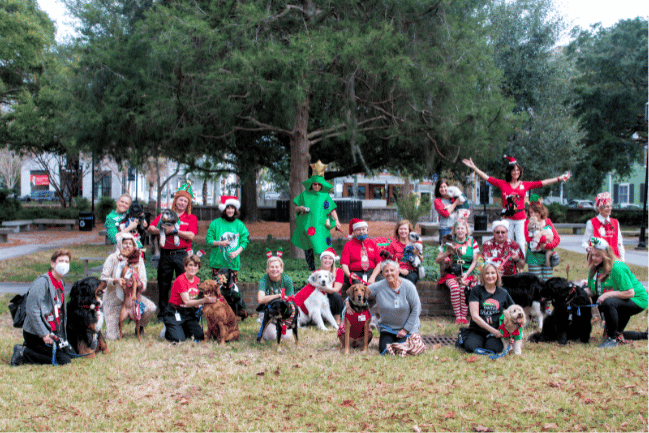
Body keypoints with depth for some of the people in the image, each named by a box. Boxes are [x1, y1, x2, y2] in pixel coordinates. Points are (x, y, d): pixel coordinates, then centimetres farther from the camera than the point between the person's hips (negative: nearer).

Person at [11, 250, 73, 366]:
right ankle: (23, 353, -8)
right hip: (35, 334, -9)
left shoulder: (60, 283, 13)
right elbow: (32, 312, -21)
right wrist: (44, 335, -21)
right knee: (64, 360, -12)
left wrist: (61, 334, 12)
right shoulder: (42, 282, -16)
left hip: (52, 332, 9)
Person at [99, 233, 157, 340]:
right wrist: (115, 280, -31)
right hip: (114, 299, -3)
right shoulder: (112, 258, -5)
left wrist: (140, 284, -28)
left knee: (151, 308, -27)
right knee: (113, 337, -11)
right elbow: (103, 279, -11)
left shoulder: (138, 259, 3)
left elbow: (143, 281, -4)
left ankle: (140, 328, 5)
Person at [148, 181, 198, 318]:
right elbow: (151, 228, 6)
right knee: (163, 284, 8)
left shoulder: (191, 218, 8)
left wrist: (174, 230, -12)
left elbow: (191, 235, -7)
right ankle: (162, 311, 18)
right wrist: (163, 230, -11)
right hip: (165, 254, 2)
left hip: (182, 254, -2)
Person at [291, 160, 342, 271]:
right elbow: (296, 208, 15)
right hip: (306, 225, 3)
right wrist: (301, 208, -7)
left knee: (321, 247, -13)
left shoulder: (325, 196, 7)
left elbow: (332, 209, 7)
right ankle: (311, 268, 18)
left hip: (320, 225, -3)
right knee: (307, 248, 7)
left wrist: (336, 220, -6)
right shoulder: (305, 194, 11)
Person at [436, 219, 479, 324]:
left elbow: (474, 262, 7)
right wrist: (447, 253, -10)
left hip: (467, 273, 0)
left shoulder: (472, 242, 10)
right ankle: (458, 316, -24)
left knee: (464, 287, -31)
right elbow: (437, 260, 9)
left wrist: (466, 274, -7)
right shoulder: (449, 242, 8)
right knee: (454, 287, -31)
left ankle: (464, 316, -23)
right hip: (451, 273, 0)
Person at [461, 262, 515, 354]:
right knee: (471, 347, -30)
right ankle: (466, 338, 5)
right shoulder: (476, 290, -1)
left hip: (496, 331, 1)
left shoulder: (503, 293, 9)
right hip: (477, 330, -1)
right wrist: (493, 330, -14)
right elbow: (475, 316, -8)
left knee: (493, 348, -31)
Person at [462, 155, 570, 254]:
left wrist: (560, 178, 4)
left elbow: (543, 183, 7)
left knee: (520, 243, -1)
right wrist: (473, 167, 1)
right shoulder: (502, 184, 3)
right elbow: (486, 177, 3)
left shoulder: (525, 185, 6)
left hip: (520, 218, 0)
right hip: (507, 218, 0)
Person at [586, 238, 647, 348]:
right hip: (619, 302, 10)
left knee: (608, 302, -32)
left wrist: (608, 294, -28)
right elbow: (591, 291, 5)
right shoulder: (594, 269, 3)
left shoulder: (617, 268, -23)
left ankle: (612, 339, -20)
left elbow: (630, 293, -27)